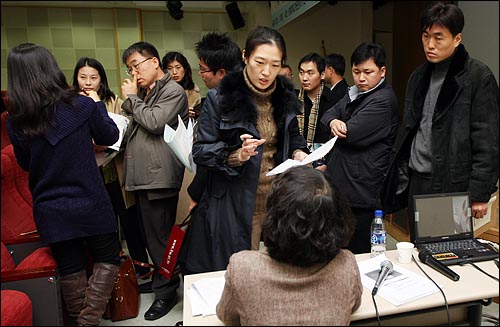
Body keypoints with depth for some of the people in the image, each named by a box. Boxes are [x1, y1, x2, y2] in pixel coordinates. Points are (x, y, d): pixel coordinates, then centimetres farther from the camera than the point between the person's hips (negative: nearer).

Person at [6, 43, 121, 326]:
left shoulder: (15, 121, -5)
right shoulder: (81, 105, -15)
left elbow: (25, 163, 9)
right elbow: (110, 136, 1)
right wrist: (97, 104, 13)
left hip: (49, 211, 4)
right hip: (89, 204, -3)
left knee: (70, 269, 18)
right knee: (108, 260, 15)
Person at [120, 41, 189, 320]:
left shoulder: (174, 91, -5)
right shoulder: (143, 92, 20)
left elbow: (154, 122, -18)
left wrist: (132, 98, -5)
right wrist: (130, 99, 8)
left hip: (159, 176, -9)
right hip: (142, 175, 9)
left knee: (159, 234, -3)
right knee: (150, 231, 16)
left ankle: (166, 291, 12)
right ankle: (161, 276, 33)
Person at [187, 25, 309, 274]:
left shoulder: (285, 97, 8)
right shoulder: (219, 99, -8)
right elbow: (200, 151, -7)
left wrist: (298, 152, 0)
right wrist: (237, 156, -23)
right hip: (233, 206, -4)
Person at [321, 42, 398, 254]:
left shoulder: (383, 100, -12)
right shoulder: (355, 93, 17)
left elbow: (351, 134, -20)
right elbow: (328, 114, 14)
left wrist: (338, 128, 2)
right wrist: (334, 122, -9)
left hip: (360, 193, -8)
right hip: (341, 187, 9)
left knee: (357, 254, 0)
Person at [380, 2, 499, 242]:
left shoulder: (478, 77, -7)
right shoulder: (419, 76, 11)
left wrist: (480, 193, -12)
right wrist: (400, 178, 11)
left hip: (454, 185, -5)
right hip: (416, 183, 6)